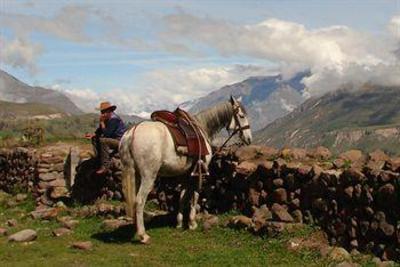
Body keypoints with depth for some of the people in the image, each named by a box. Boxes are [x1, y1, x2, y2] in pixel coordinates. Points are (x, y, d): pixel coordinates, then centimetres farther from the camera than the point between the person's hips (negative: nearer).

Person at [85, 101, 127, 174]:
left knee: (103, 140, -32)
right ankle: (99, 159, 0)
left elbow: (106, 134, -25)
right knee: (94, 139, 7)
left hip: (121, 141, -10)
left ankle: (105, 165, -28)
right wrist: (93, 135, -4)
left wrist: (102, 122, -18)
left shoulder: (114, 119, -20)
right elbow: (99, 131, 15)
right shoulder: (107, 119, 9)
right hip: (113, 139, 10)